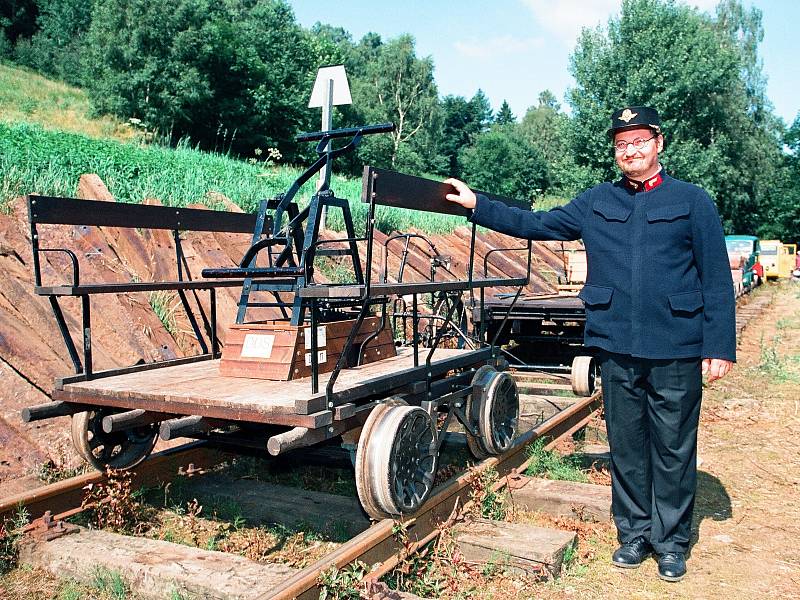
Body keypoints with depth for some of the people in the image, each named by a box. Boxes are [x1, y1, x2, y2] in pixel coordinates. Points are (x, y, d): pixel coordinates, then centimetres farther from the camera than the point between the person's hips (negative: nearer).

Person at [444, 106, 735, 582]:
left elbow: (717, 280, 0)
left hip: (675, 351, -2)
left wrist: (720, 347, -6)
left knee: (673, 448, 7)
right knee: (626, 445, 12)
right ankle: (634, 533, 29)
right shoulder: (597, 203, 11)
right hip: (616, 347, 3)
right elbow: (535, 224, 15)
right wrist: (476, 205, 10)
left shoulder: (692, 202, 2)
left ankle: (671, 541, 25)